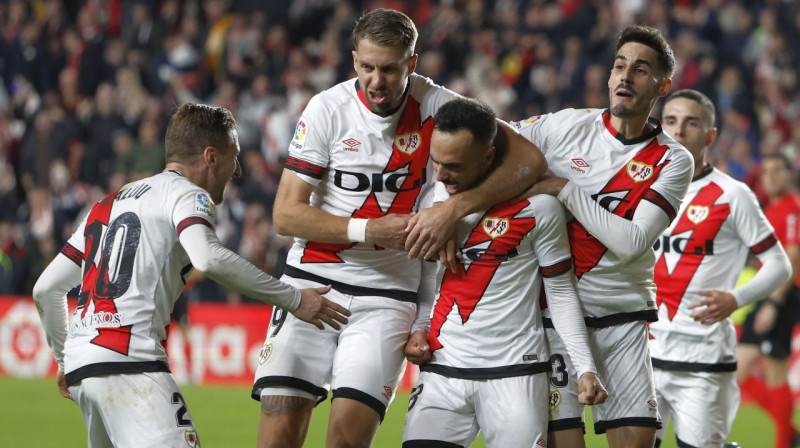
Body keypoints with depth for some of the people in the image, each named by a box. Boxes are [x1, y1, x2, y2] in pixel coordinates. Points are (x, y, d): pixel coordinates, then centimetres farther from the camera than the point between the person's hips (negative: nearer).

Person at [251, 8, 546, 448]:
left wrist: (457, 206, -22)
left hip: (387, 293, 0)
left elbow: (528, 158, -10)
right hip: (313, 279, 0)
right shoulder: (328, 109, -6)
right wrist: (370, 231, -16)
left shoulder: (434, 106, -5)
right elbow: (286, 214, -5)